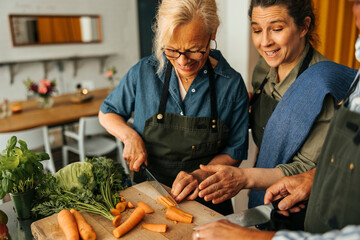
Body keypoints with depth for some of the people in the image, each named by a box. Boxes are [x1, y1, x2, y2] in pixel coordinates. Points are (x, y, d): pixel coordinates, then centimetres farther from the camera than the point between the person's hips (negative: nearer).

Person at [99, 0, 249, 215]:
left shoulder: (232, 84, -7)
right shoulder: (143, 72, -6)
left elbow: (235, 152, 1)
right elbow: (107, 112, 10)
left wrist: (201, 175, -16)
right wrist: (130, 136, -9)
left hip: (205, 198, 1)